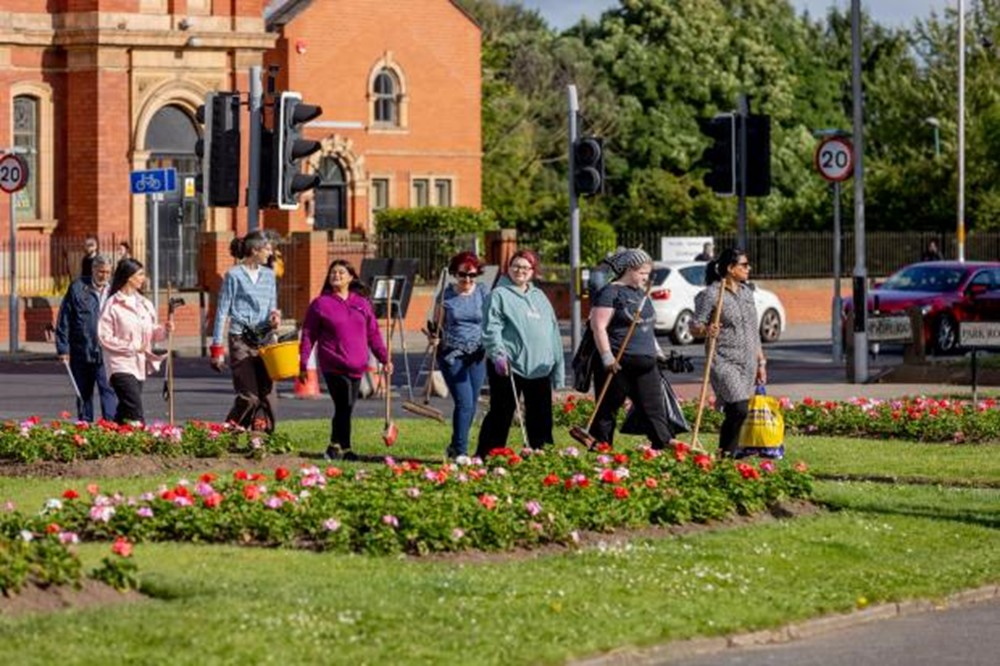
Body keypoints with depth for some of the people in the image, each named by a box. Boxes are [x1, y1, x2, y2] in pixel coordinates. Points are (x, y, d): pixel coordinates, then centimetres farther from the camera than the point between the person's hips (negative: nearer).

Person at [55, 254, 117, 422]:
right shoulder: (78, 288, 1)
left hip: (106, 351, -1)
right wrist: (63, 348, -2)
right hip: (81, 351, 1)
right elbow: (63, 320, 3)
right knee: (83, 393, 12)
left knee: (109, 391, -13)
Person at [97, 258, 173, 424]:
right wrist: (132, 347, -14)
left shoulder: (144, 304, 12)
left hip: (139, 365, 7)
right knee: (135, 412, -17)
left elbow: (151, 334, 18)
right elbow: (104, 337, -11)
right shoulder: (113, 305, -8)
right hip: (121, 365, -7)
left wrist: (164, 329, -3)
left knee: (124, 413, 12)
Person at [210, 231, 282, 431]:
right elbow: (222, 311, -3)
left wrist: (274, 318, -7)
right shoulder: (234, 275, -3)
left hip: (264, 339, 5)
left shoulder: (268, 275, 13)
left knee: (267, 395, 0)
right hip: (241, 340, -5)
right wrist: (217, 348, -6)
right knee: (249, 397, -10)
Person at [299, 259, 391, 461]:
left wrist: (384, 358, 10)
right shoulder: (320, 304, 1)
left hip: (356, 366, 4)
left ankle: (337, 446, 20)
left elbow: (373, 333, 16)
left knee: (346, 408, 8)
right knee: (344, 406, -11)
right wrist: (303, 363, -3)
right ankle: (343, 447, -2)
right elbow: (308, 335, 2)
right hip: (333, 366, -4)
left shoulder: (362, 303, 12)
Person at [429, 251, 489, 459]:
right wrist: (434, 336, -15)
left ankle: (456, 448, 22)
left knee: (471, 405, 6)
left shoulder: (482, 293, 4)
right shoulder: (446, 295, 0)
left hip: (476, 355, 3)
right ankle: (460, 451, -9)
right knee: (464, 403, -13)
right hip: (452, 354, -3)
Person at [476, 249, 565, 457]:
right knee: (501, 414, -4)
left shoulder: (539, 296, 19)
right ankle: (485, 456, 1)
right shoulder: (499, 295, -1)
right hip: (508, 366, -6)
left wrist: (558, 365, 15)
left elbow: (553, 331, 20)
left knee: (541, 416, 8)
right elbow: (491, 329, -11)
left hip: (539, 367, 6)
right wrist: (498, 354, -26)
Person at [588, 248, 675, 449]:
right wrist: (608, 358, -20)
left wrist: (658, 352, 23)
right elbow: (598, 326, -15)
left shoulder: (641, 294, 18)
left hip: (645, 364, 8)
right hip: (619, 365, -8)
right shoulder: (611, 293, -8)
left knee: (655, 410, 1)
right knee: (607, 412, 0)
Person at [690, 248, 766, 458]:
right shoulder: (711, 294, -7)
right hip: (724, 360, -7)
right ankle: (726, 452, -8)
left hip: (747, 362, 7)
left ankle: (728, 452, 10)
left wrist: (761, 362, 19)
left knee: (735, 413, 3)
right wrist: (706, 330, -29)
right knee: (739, 409, -18)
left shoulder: (746, 292, 15)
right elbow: (695, 326, -6)